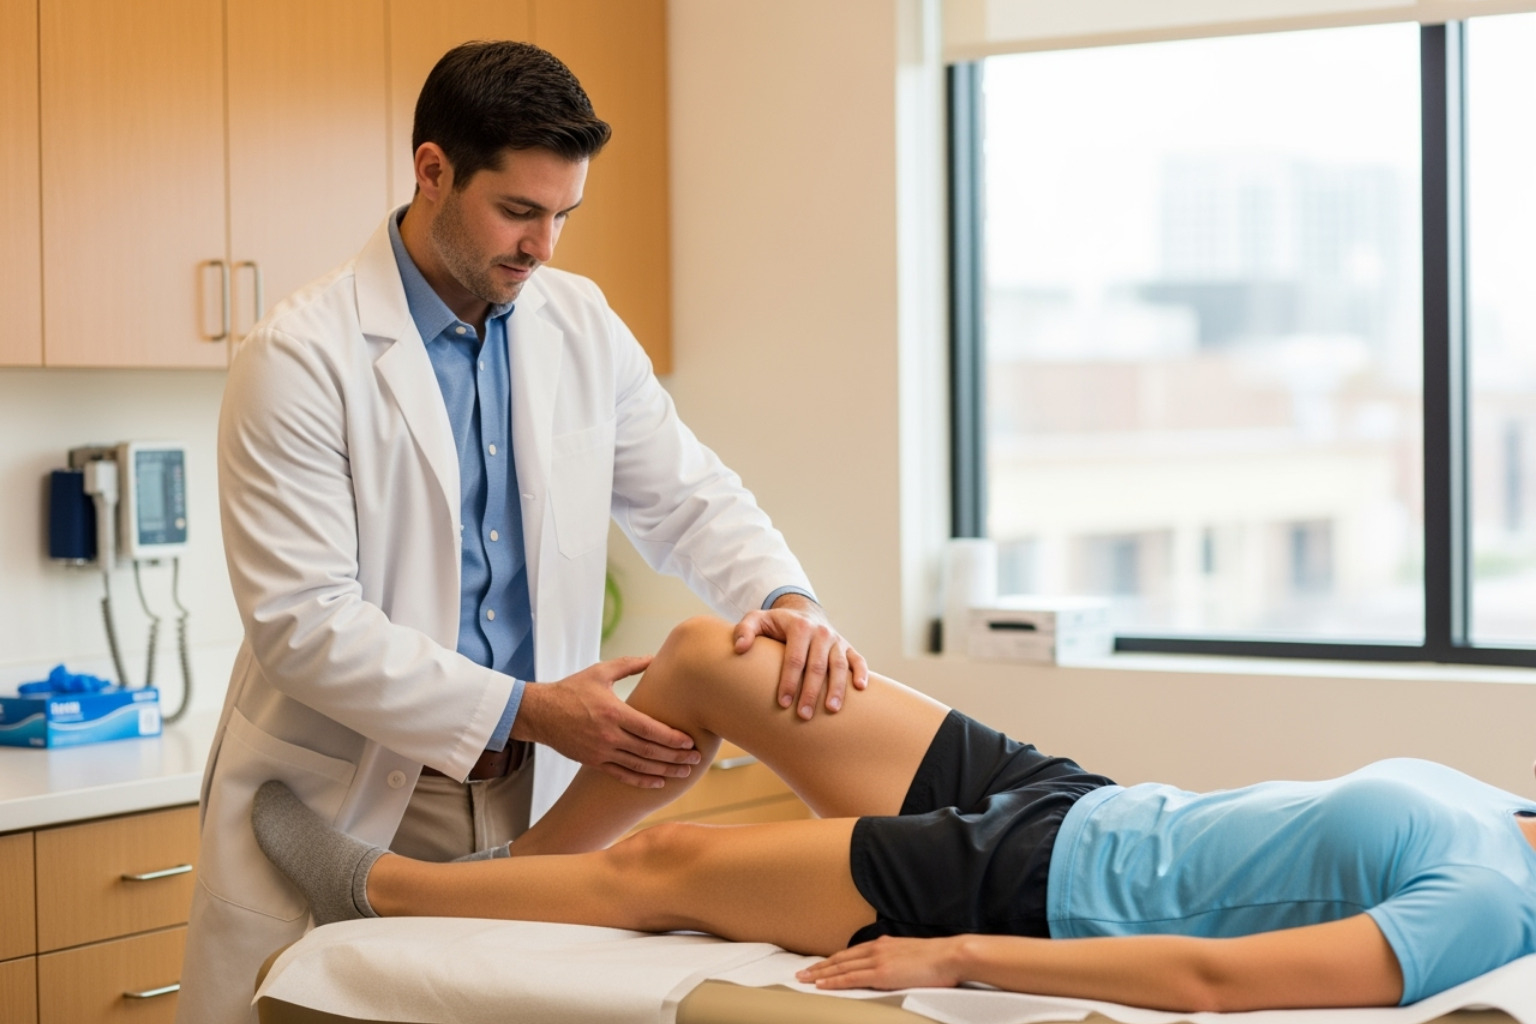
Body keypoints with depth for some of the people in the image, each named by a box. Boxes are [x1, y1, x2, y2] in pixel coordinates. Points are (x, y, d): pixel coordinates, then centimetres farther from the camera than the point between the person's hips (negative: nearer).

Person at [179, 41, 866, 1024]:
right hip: (341, 805, -4)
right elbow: (304, 622, -17)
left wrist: (786, 599, -14)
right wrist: (527, 711, -20)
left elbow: (686, 495, 8)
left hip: (533, 797, 4)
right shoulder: (299, 359, -13)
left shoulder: (582, 325, 6)